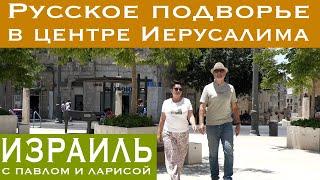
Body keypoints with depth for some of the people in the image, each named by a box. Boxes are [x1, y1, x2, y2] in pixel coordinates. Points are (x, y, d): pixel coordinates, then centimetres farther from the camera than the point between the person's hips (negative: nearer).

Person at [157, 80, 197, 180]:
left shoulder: (186, 102, 3)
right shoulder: (166, 103, 5)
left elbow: (190, 116, -3)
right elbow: (162, 119, 9)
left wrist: (193, 124, -24)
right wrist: (159, 133, 7)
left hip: (183, 134, 1)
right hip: (168, 133, 0)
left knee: (180, 158, 7)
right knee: (171, 158, -10)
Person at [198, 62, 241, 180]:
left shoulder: (230, 88, 10)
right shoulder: (208, 88, 3)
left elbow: (234, 107, 14)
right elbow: (202, 107, -2)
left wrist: (238, 123, 10)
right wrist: (201, 123, -13)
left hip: (226, 124, 1)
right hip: (211, 125, -1)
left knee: (229, 150, -10)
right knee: (213, 153, 8)